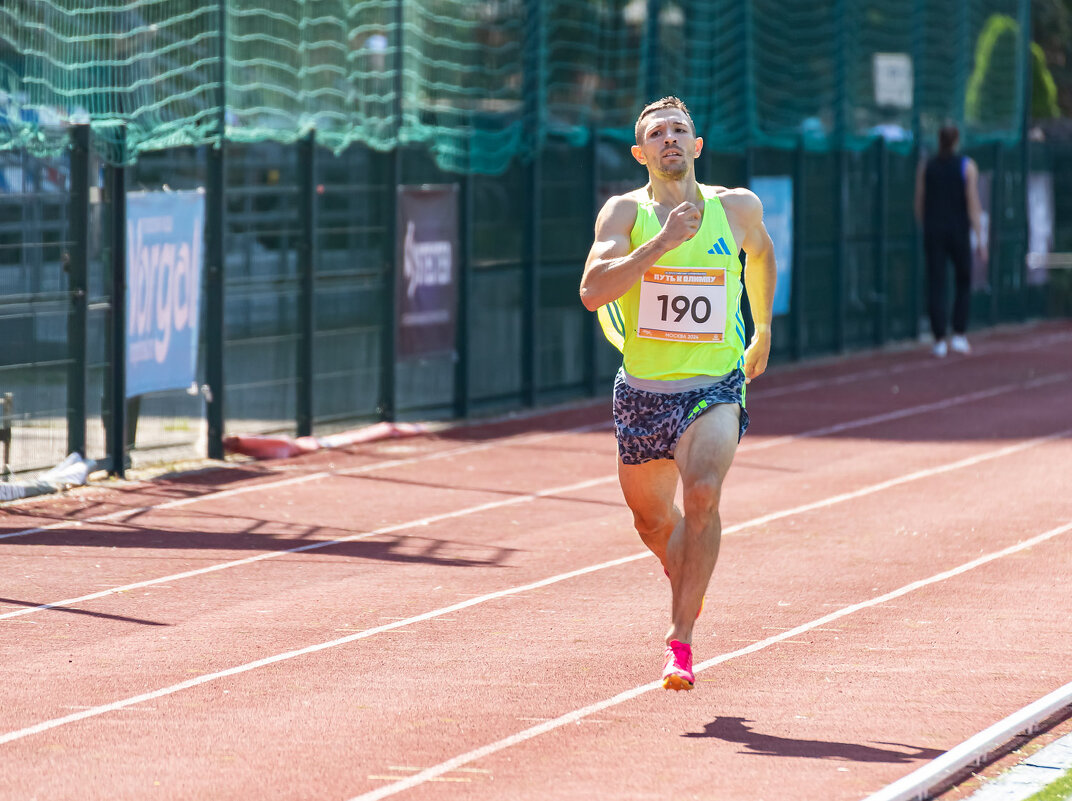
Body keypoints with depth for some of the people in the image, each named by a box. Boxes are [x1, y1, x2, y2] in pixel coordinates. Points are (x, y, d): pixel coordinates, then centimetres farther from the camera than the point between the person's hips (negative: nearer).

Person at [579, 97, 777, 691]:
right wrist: (661, 243, -29)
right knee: (652, 520, 16)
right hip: (642, 391, 1)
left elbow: (760, 253, 25)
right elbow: (592, 291, -22)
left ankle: (680, 640, -23)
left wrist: (763, 331, 32)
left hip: (714, 387, -1)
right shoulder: (625, 212, -6)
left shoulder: (737, 208, 1)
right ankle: (688, 586, 51)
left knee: (703, 492, -28)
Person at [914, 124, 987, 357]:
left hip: (933, 231, 2)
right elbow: (973, 205, -8)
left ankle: (940, 340, -3)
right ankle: (960, 336, 8)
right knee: (963, 283, 15)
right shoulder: (967, 166, -4)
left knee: (936, 286, 2)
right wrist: (980, 240, -7)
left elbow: (919, 205, 6)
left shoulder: (926, 167, 3)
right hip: (959, 232, -1)